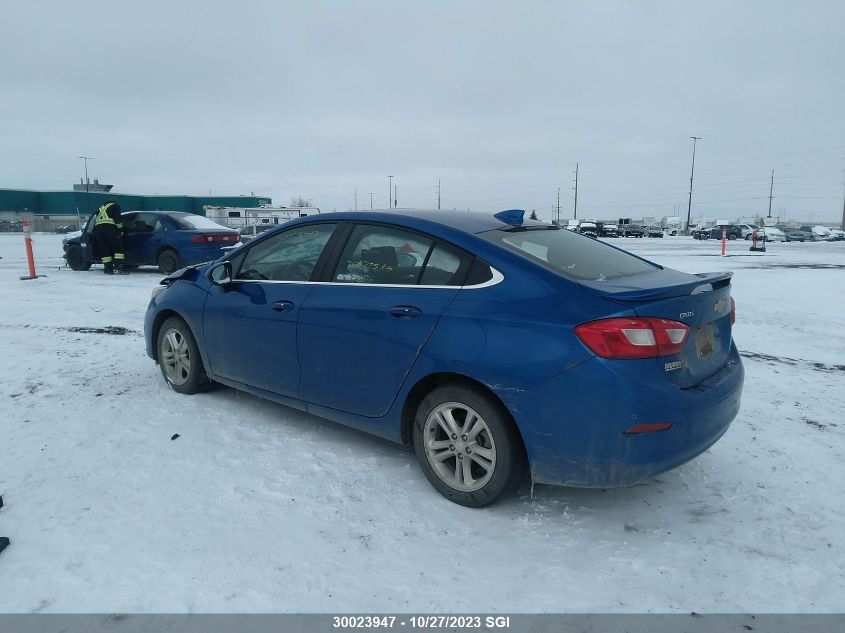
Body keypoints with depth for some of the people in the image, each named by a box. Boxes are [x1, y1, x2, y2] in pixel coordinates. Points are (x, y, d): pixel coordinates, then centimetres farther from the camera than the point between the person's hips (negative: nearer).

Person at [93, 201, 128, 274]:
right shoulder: (115, 206, 19)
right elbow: (118, 218, 1)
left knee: (104, 249, 9)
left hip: (97, 227, 6)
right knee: (119, 247, -5)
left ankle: (108, 268, 4)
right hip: (109, 227, -6)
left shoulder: (101, 208, 36)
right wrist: (120, 229, 6)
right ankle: (121, 267, -16)